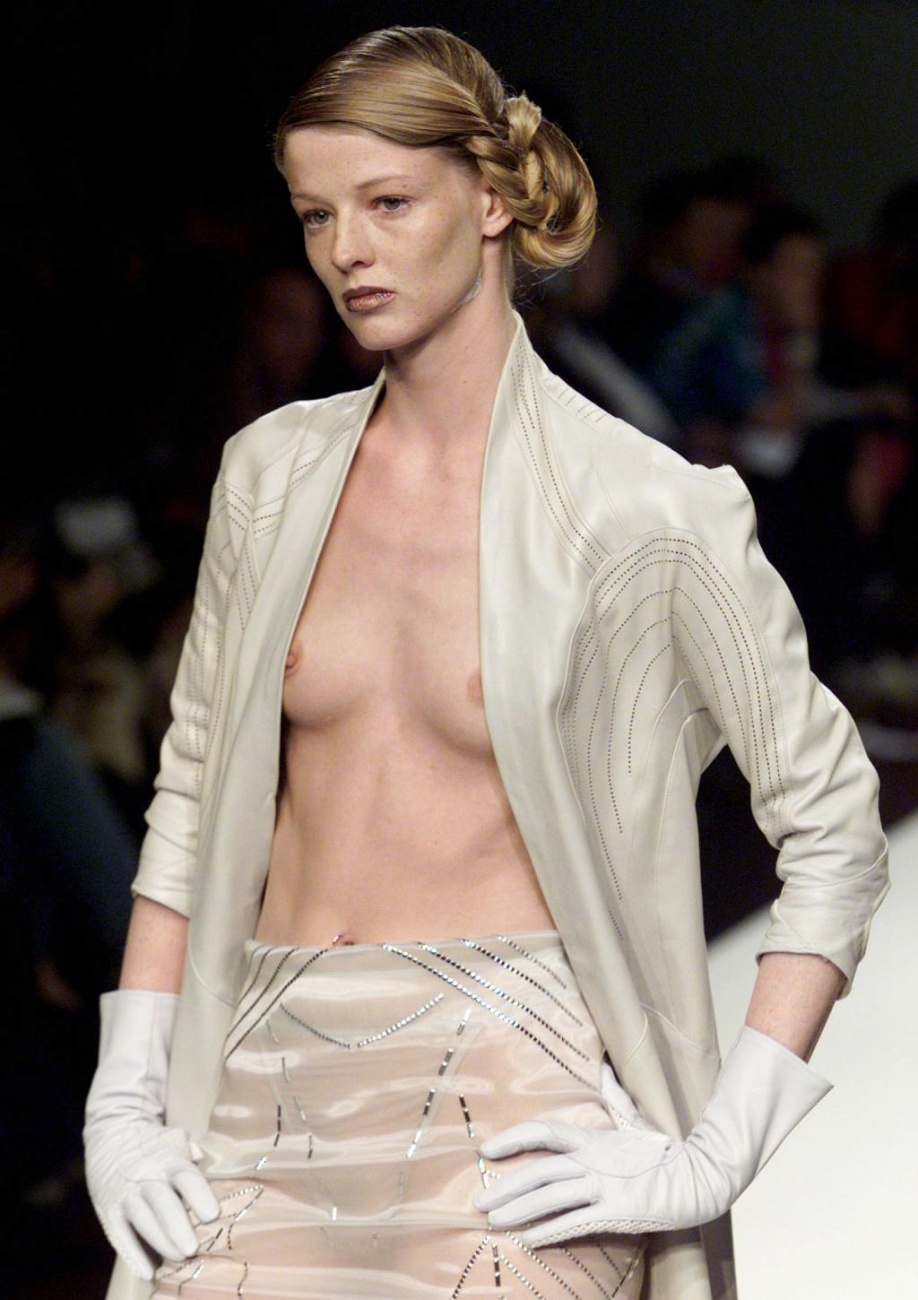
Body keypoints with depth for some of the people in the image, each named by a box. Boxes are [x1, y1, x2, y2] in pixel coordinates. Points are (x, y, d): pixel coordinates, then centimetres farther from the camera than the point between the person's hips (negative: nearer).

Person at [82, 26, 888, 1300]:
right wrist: (123, 1099, 9)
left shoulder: (645, 511, -4)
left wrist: (713, 1156, -7)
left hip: (509, 1110, -4)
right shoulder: (273, 474, 9)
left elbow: (837, 836, -2)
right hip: (267, 1104, 4)